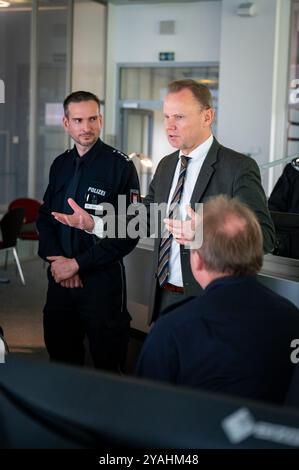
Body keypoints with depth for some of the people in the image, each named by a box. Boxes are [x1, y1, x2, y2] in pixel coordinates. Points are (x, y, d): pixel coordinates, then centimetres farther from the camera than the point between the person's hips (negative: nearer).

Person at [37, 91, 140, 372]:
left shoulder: (121, 166, -9)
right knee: (61, 360, 15)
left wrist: (78, 264, -13)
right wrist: (55, 258, -5)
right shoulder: (60, 164, 10)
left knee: (107, 363, 5)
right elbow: (44, 217, 14)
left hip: (102, 278, -5)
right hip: (60, 277, 5)